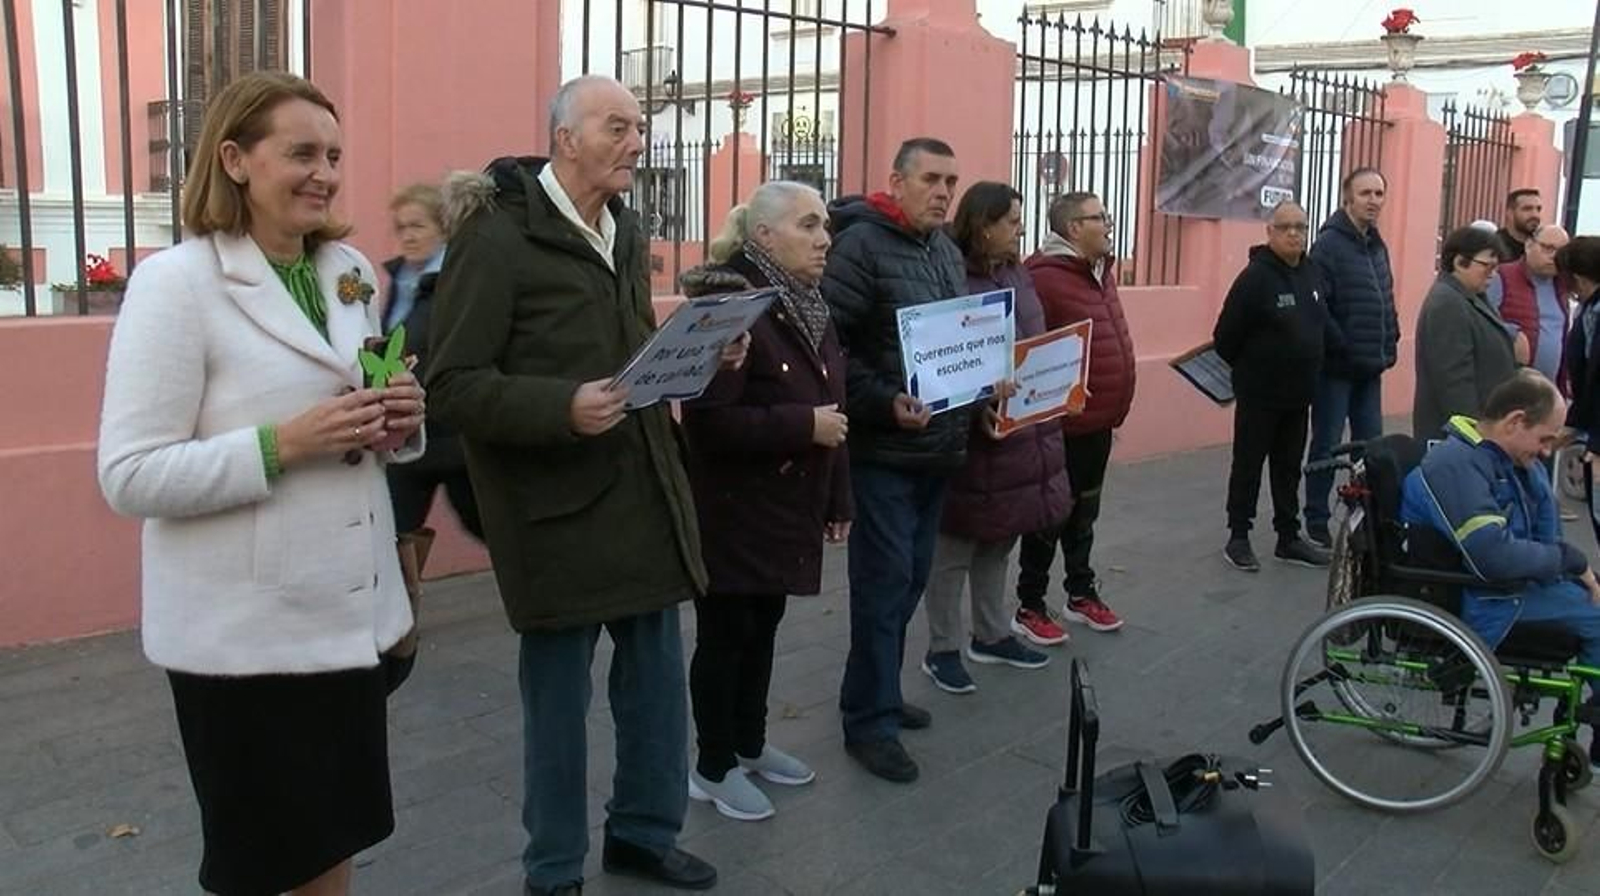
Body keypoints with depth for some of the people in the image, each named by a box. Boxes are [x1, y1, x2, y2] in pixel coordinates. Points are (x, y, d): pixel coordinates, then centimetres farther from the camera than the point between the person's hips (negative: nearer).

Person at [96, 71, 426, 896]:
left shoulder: (351, 273, 8)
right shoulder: (175, 282, -13)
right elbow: (129, 478, -16)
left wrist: (400, 424, -5)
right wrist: (283, 443, -25)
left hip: (351, 611, 6)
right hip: (240, 630, -6)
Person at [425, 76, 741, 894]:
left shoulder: (625, 231, 13)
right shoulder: (497, 235, -13)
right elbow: (451, 385, -16)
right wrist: (561, 408, -29)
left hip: (642, 490, 8)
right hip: (554, 504, -7)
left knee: (658, 679, 17)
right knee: (557, 694, 8)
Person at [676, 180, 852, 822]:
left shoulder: (810, 307, 10)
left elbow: (830, 408, 16)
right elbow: (708, 420, -26)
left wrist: (837, 498, 14)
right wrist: (804, 426, -23)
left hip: (787, 506, 8)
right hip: (732, 511, -8)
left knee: (763, 627, 19)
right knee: (725, 633, 5)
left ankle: (750, 746, 35)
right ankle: (713, 768, 21)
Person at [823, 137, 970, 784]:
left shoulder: (948, 250, 14)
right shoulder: (860, 245, -12)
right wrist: (884, 402, -25)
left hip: (937, 446, 8)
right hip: (882, 449, -8)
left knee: (912, 578, 15)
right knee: (884, 582, -3)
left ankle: (879, 692, 30)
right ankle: (869, 719, 9)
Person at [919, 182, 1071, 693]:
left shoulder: (1018, 274, 9)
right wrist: (976, 407, -28)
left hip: (1024, 434, 8)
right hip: (972, 438, -8)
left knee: (999, 545, 19)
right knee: (955, 550, 5)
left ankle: (992, 636, 34)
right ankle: (941, 650, 18)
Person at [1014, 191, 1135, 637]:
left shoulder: (1100, 271, 11)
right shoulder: (1045, 279, -19)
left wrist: (1113, 409, 20)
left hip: (1098, 422, 9)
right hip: (1062, 425, -9)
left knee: (1083, 515, 20)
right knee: (1051, 517, 4)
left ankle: (1082, 595, 34)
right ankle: (1030, 605, 17)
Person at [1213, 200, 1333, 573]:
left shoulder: (1312, 274, 6)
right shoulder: (1255, 277, -16)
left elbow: (1323, 325, 19)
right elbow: (1226, 336, -15)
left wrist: (1311, 367, 11)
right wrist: (1246, 370, -2)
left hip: (1299, 393, 7)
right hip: (1259, 393, -7)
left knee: (1289, 468, 14)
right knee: (1248, 465, 4)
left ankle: (1289, 537, 24)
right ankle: (1238, 538, 14)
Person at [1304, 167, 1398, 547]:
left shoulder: (1377, 245, 13)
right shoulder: (1329, 244, -12)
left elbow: (1387, 302, 18)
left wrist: (1389, 345, 9)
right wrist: (1341, 345, -19)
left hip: (1370, 367, 7)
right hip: (1336, 366, -7)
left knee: (1372, 445, 11)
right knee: (1327, 446, 2)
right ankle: (1317, 521, 12)